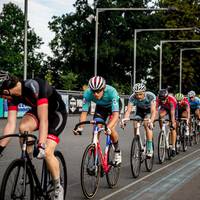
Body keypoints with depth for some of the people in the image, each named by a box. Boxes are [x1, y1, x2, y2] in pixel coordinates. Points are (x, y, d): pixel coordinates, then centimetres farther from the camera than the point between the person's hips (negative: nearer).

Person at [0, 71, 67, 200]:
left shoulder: (34, 87, -36)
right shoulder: (13, 96, -15)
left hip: (57, 112, -6)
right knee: (23, 128, -27)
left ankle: (58, 188, 1)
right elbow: (11, 124, -15)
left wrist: (41, 146, -46)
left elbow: (44, 120, -40)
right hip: (37, 110, 6)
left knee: (47, 152, -21)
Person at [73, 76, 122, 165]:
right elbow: (84, 112, -28)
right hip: (100, 107, 3)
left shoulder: (111, 92, -41)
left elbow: (115, 114, -46)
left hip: (113, 106, -3)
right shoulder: (87, 93, -32)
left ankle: (117, 151, 1)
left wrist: (108, 128, -62)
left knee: (111, 129, -24)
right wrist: (80, 127, -44)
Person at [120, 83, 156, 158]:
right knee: (135, 125, -19)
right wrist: (125, 119, -59)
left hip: (149, 110, -3)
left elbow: (153, 111, -44)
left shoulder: (151, 96, -36)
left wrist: (151, 121, -63)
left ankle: (150, 149, -22)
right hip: (139, 110, 3)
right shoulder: (132, 97, -30)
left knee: (147, 124, -27)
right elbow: (128, 110, -38)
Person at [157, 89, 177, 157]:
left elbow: (172, 113, -47)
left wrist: (173, 124, -56)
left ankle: (173, 148, -4)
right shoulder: (158, 99, -34)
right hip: (164, 108, 3)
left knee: (173, 128, -9)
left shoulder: (171, 100, -41)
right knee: (160, 115, -32)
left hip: (173, 108, -3)